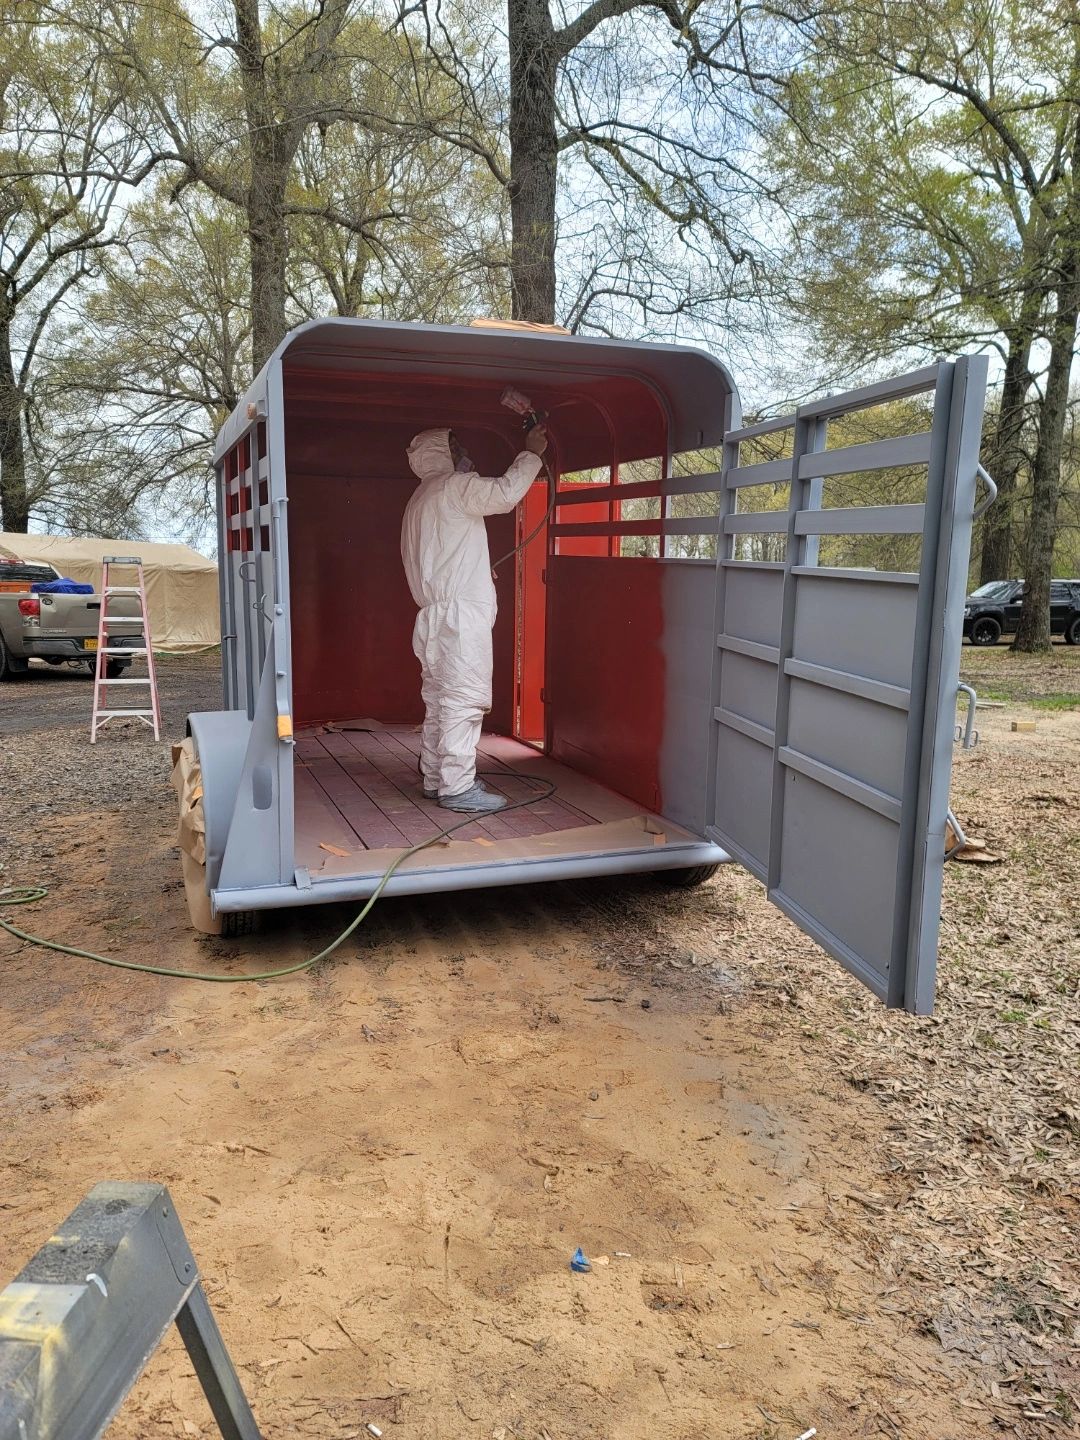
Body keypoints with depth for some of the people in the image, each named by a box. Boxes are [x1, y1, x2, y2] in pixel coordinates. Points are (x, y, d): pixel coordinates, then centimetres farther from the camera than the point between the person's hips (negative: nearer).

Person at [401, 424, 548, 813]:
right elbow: (505, 493, -15)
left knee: (439, 702, 11)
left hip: (435, 613, 10)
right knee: (464, 701, -10)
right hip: (461, 613, -10)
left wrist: (479, 573, 30)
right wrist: (531, 453, -3)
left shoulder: (421, 500, 25)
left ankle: (435, 780, 16)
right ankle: (457, 787, -9)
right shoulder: (453, 486, -6)